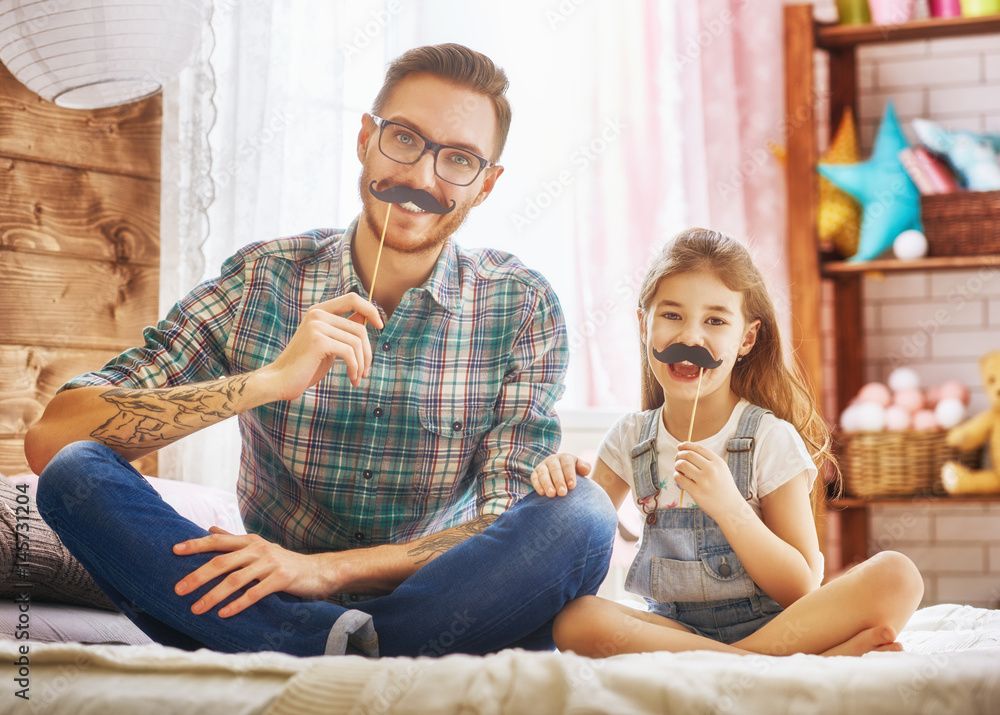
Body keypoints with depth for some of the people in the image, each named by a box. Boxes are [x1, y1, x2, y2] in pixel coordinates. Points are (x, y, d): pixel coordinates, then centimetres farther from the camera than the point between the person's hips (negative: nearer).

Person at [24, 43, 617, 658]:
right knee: (77, 472, -21)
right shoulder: (261, 284, -4)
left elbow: (512, 528, -10)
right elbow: (50, 441, -12)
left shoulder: (523, 308, -2)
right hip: (274, 602, 1)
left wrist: (325, 568, -25)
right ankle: (354, 651, -30)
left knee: (583, 517, -28)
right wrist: (269, 380, -24)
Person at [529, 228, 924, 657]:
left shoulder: (772, 439, -4)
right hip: (672, 625, 3)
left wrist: (729, 507, -23)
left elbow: (801, 591, -8)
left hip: (770, 622, -3)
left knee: (897, 575, -26)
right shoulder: (630, 439, 6)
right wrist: (566, 491, -12)